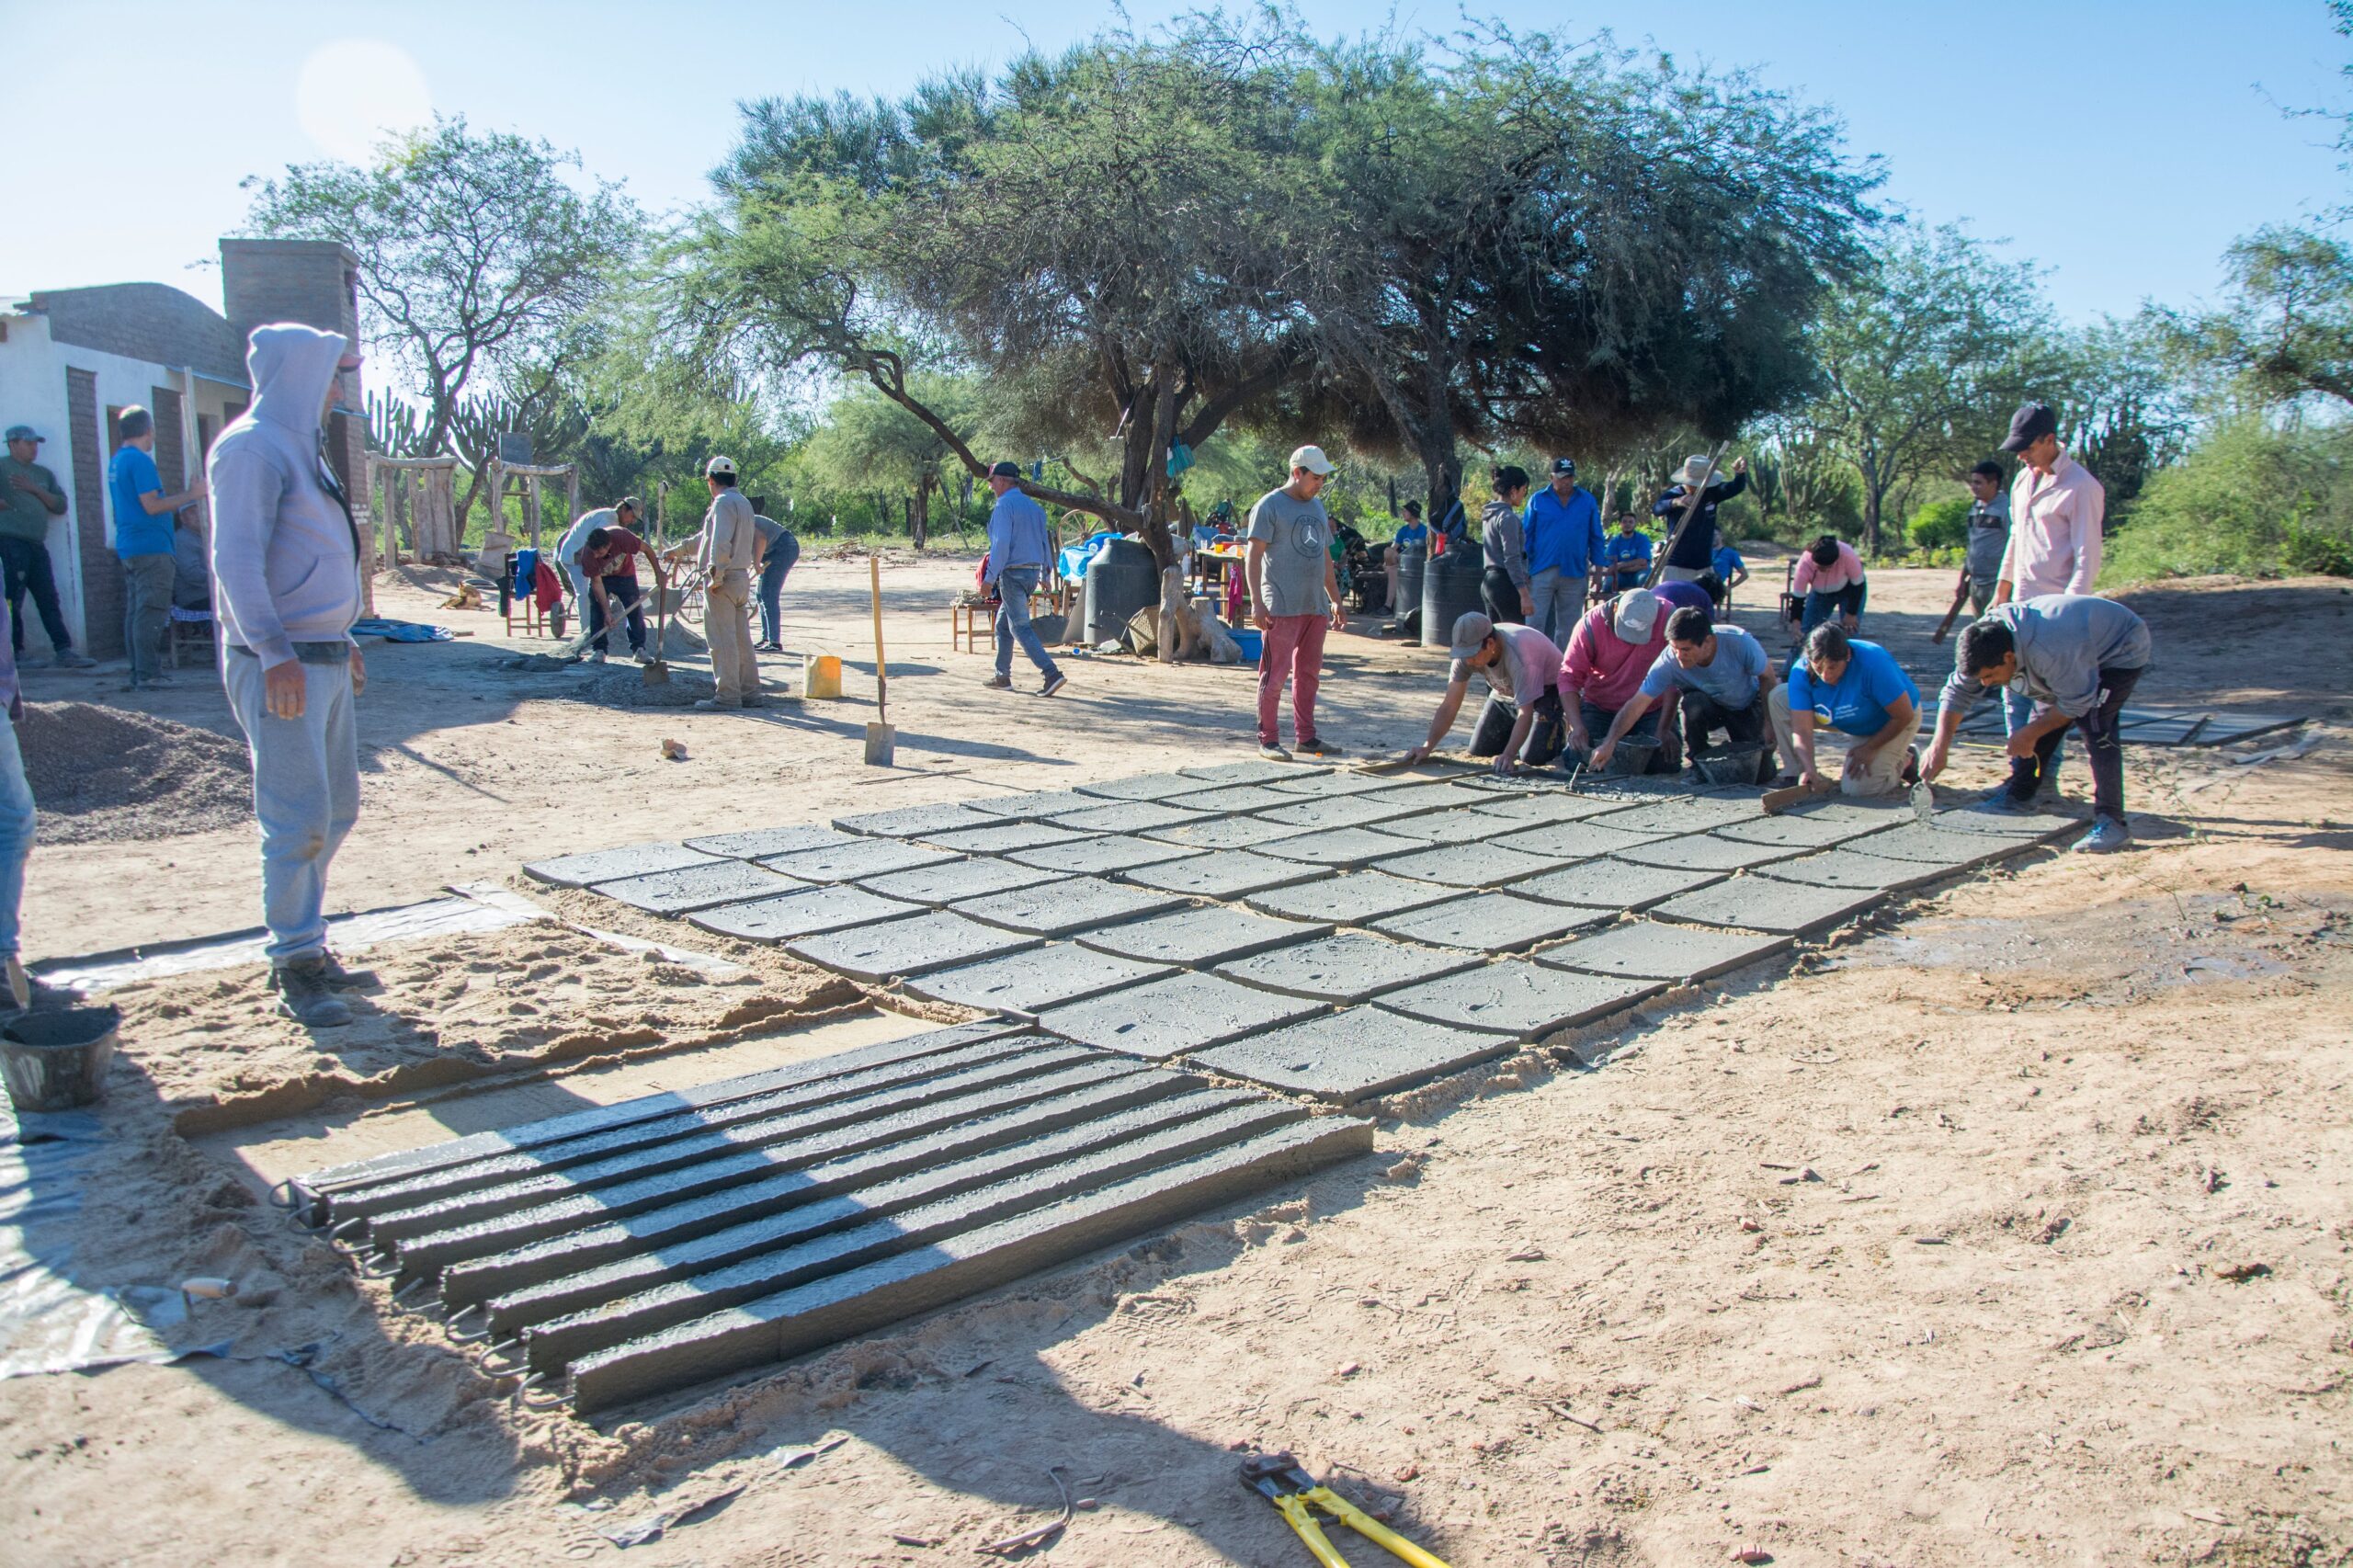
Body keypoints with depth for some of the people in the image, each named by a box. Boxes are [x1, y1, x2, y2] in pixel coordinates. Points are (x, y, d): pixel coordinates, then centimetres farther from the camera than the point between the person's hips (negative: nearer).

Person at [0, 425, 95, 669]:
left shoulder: (44, 474, 20)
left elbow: (60, 506, 10)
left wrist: (34, 490, -2)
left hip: (37, 545, 6)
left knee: (49, 600, 3)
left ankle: (64, 651, 2)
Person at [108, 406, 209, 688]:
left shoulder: (116, 461, 17)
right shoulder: (140, 460, -12)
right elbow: (152, 506, -17)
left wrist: (185, 497, 29)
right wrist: (191, 495, -11)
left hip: (128, 547, 10)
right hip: (151, 547, -10)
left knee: (135, 612, 9)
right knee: (152, 611, -10)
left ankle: (138, 674, 12)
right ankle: (148, 673, -12)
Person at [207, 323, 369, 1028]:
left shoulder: (301, 446, 19)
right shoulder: (252, 447, -11)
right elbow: (237, 558, -19)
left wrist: (342, 641, 24)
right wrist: (275, 653, -26)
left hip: (324, 660, 10)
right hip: (281, 665, -10)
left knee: (336, 809, 14)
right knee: (299, 818, -8)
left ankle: (301, 939, 26)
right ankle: (295, 969, 0)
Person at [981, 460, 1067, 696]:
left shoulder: (1004, 505, -12)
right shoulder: (1034, 506, 14)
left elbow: (1001, 543, -20)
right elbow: (1044, 542, 16)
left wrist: (991, 577, -18)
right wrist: (1044, 574, 20)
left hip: (1013, 574, -9)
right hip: (1033, 572, 9)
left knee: (1021, 628, -9)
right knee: (1003, 624, 19)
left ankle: (1052, 674, -19)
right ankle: (1002, 675, 22)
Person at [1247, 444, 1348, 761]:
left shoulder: (1316, 507, 18)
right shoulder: (1270, 506, -5)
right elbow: (1254, 557, -10)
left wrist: (1335, 600, 22)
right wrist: (1257, 603, -18)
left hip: (1316, 606, 7)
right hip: (1281, 607, -7)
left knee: (1308, 673, 11)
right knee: (1275, 674, -6)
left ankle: (1306, 736, 18)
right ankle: (1267, 740, -1)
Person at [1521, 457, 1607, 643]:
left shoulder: (1588, 502, 9)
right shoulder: (1537, 500, 4)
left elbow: (1596, 538, 11)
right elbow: (1526, 535, 5)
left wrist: (1598, 569, 6)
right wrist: (1524, 569, -2)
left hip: (1575, 573, 2)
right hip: (1542, 571, -2)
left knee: (1568, 628, 8)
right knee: (1535, 623, -7)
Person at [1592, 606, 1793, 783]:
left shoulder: (1740, 643, -33)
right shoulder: (1669, 662, -32)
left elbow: (1767, 678, -14)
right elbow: (1637, 705, -33)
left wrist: (1770, 726, -15)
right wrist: (1610, 742, -45)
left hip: (1748, 706, 0)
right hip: (1710, 704, 0)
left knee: (1761, 774, -15)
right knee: (1693, 703, -36)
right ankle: (1701, 762, -10)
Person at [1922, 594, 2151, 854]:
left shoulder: (2050, 652, -43)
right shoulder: (1987, 642, -19)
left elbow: (2076, 703, -30)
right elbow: (1957, 691, -12)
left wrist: (2030, 733, -20)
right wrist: (1940, 746, -21)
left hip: (2123, 650, -8)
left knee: (2094, 722, -24)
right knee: (2043, 716, 4)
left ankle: (2111, 822, -23)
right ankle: (2018, 796, 19)